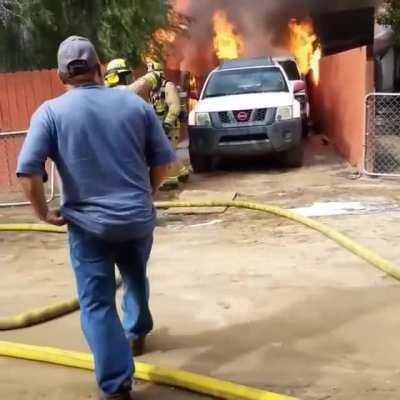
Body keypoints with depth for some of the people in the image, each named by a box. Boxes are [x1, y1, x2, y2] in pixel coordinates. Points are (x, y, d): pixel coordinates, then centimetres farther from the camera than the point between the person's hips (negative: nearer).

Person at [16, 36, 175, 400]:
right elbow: (163, 159, 3)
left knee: (97, 303, 5)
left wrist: (45, 213, -1)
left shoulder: (50, 112, -5)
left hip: (88, 223, -3)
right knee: (136, 278, 29)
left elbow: (28, 171, -14)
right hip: (138, 218, 3)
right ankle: (136, 330, 52)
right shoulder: (135, 104, 1)